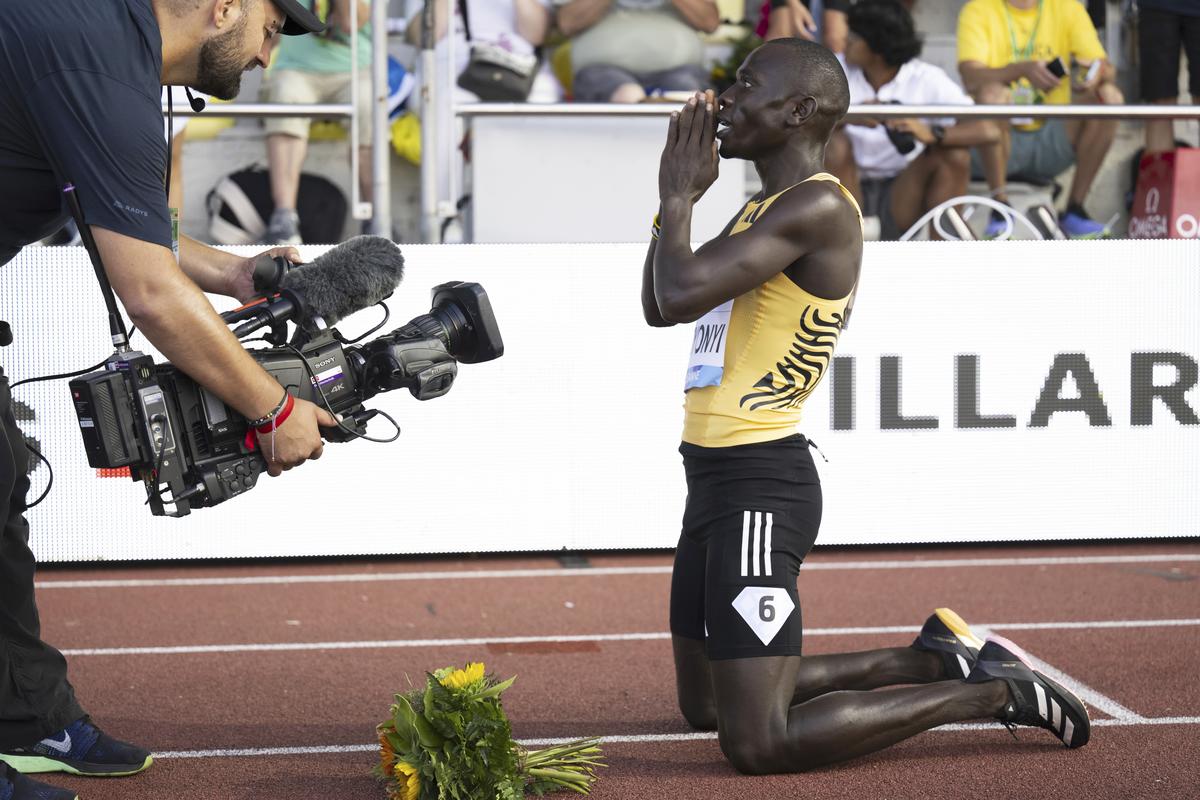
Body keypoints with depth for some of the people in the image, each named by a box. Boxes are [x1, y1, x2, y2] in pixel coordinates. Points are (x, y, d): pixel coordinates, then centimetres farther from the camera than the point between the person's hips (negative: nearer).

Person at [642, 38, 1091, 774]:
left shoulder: (816, 207, -17)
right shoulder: (768, 207, 15)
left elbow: (681, 295, -27)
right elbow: (658, 307, 19)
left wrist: (677, 197, -10)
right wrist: (685, 194, 11)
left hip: (758, 488, -10)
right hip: (717, 476, 10)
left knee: (758, 743, -11)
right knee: (706, 706, 21)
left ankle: (992, 691, 1)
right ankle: (934, 661, 26)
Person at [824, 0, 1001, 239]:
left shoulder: (927, 80, -9)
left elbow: (989, 130, -21)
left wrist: (931, 134, -38)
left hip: (900, 203, 0)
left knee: (954, 154, -23)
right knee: (834, 141, -26)